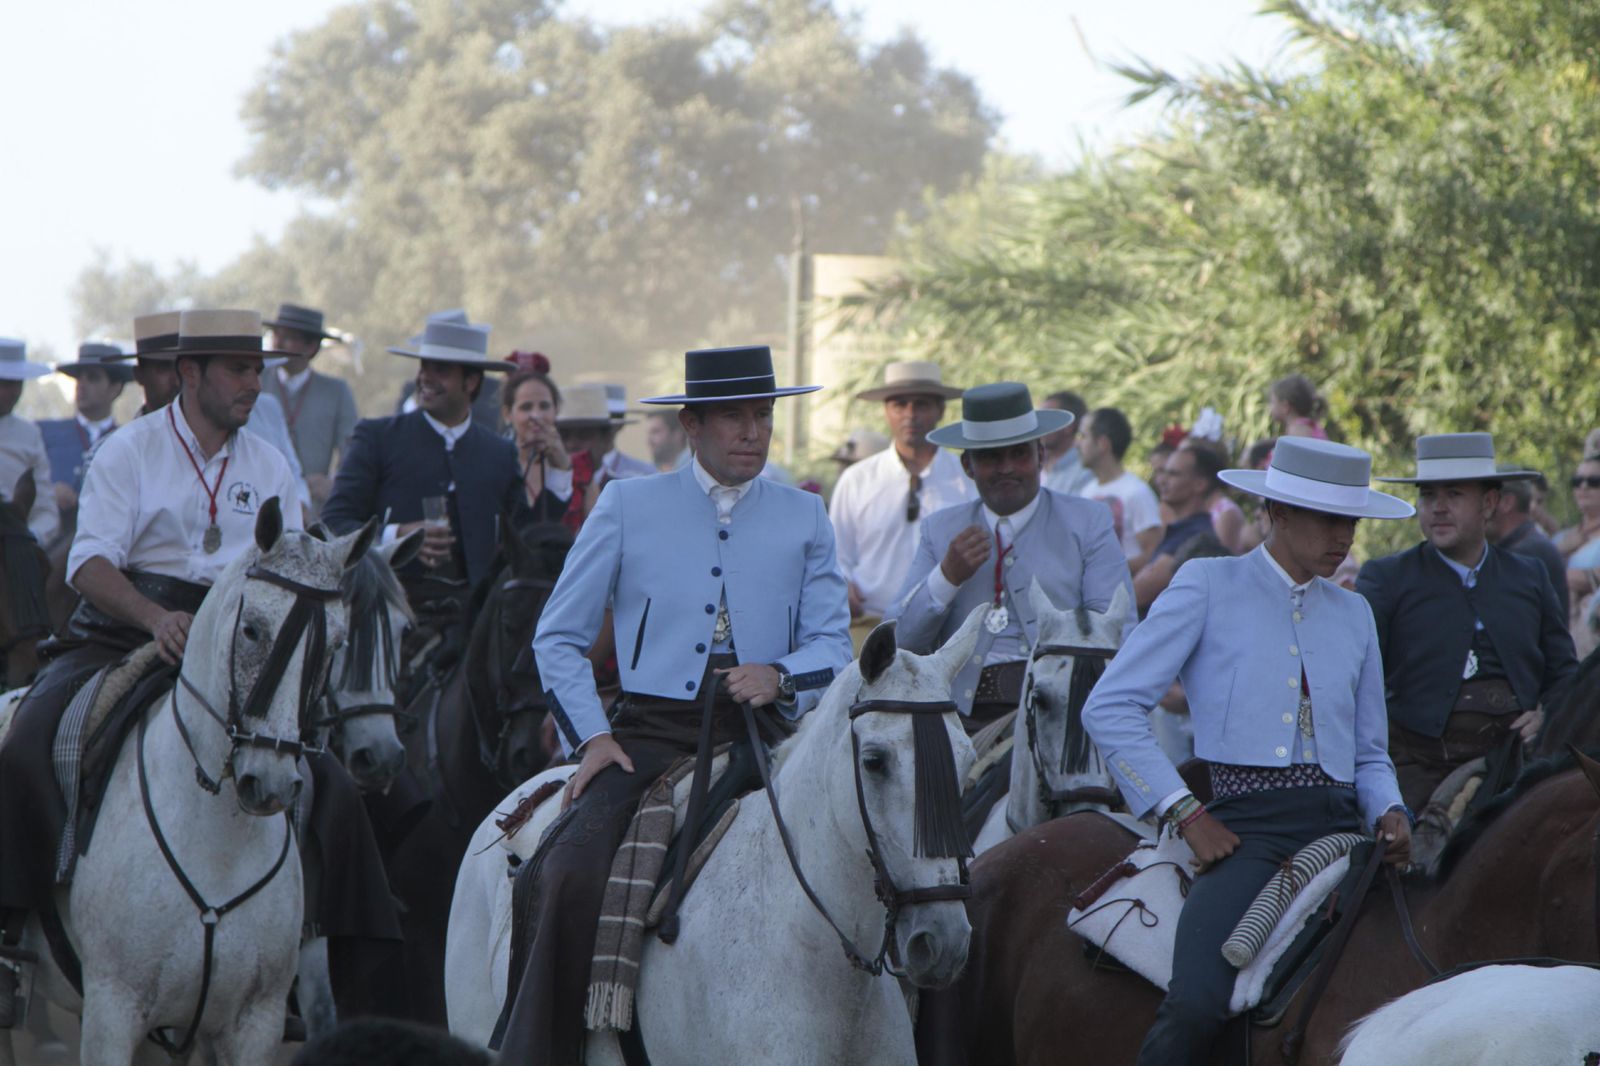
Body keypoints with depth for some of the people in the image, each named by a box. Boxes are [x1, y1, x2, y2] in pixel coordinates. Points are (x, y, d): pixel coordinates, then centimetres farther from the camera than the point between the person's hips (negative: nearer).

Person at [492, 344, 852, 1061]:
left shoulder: (804, 519, 15)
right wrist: (590, 735, -3)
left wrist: (782, 675, -15)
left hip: (757, 738, 1)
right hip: (648, 736, -1)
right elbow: (558, 638, 11)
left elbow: (833, 645, 8)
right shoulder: (628, 506, 11)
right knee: (573, 875, -26)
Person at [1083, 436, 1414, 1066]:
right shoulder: (1209, 587, 6)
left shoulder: (1353, 614, 21)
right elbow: (1109, 708, 0)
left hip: (1340, 821, 5)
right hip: (1245, 824, -5)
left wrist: (1391, 814, 4)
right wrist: (1184, 814, -7)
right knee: (1195, 1007, -28)